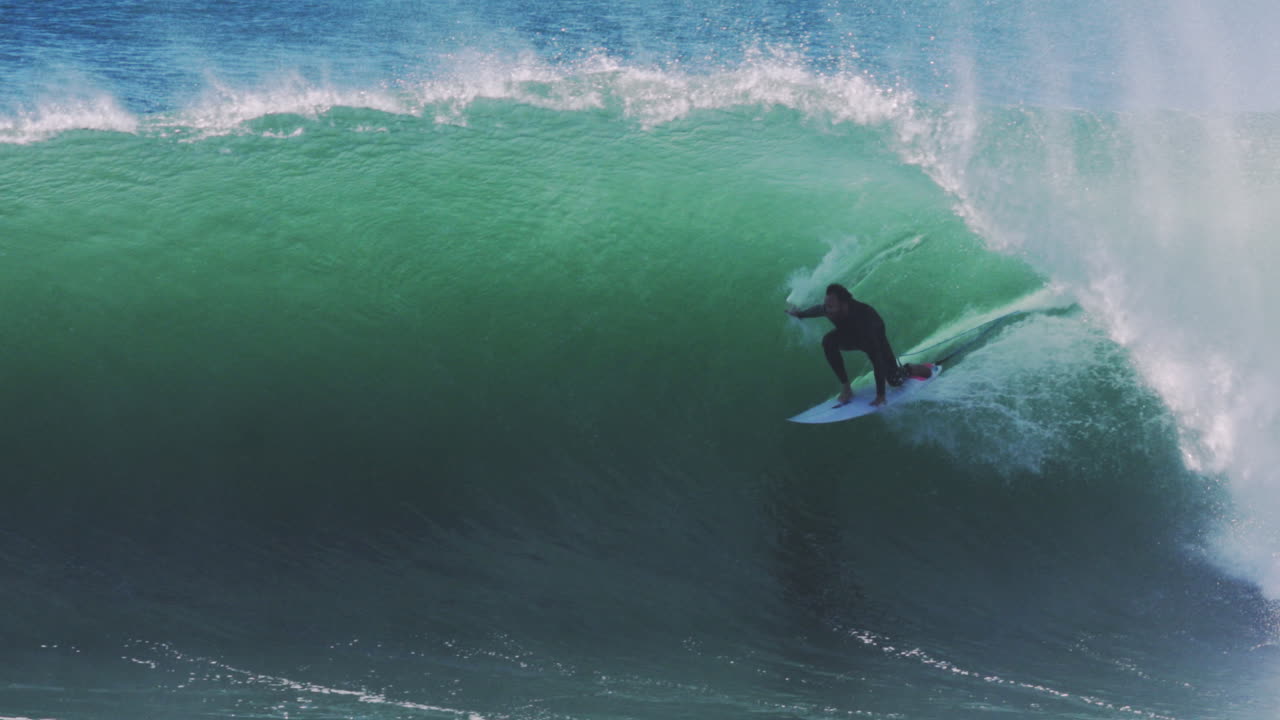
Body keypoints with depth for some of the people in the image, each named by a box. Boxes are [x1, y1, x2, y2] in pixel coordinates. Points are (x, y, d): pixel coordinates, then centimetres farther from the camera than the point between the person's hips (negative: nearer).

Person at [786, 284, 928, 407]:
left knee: (895, 380, -6)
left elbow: (877, 359, -44)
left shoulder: (863, 318, -46)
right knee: (828, 341, -26)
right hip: (852, 335, 4)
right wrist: (799, 314, 16)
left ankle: (907, 370, 30)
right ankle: (845, 387, -13)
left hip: (877, 340, -4)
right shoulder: (830, 310, -32)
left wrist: (881, 396, -43)